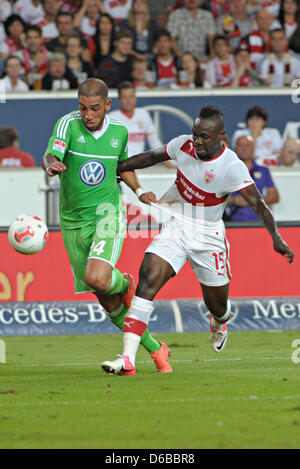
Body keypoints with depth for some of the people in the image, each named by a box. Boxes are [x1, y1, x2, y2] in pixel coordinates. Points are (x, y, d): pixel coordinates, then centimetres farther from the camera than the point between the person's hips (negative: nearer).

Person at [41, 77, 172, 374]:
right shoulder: (68, 125, -10)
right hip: (73, 222, 1)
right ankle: (154, 349, 23)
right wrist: (50, 165, -50)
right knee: (108, 302, 5)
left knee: (97, 278, -28)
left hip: (107, 214, -1)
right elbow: (50, 156, -27)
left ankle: (125, 284, 8)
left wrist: (139, 191, 6)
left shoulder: (119, 132, 1)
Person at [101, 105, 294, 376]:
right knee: (148, 280, -21)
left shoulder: (232, 167, -20)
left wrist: (276, 237, -35)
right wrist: (115, 169, 17)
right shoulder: (184, 145, -7)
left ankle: (220, 322, 54)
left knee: (217, 305, 10)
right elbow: (152, 157, 11)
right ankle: (127, 359, -27)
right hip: (175, 227, 2)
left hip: (208, 237, -2)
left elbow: (258, 203, -24)